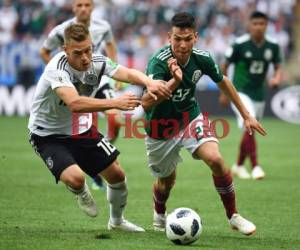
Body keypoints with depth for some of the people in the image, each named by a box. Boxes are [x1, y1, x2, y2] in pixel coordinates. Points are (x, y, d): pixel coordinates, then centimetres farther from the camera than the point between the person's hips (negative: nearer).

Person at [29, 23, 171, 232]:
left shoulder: (96, 62, -13)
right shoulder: (57, 69, -32)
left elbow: (127, 73, -26)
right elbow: (75, 103, -48)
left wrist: (149, 82, -49)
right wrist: (115, 103, -56)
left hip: (82, 130, 6)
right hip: (48, 135, -6)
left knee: (117, 175, 6)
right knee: (75, 177, -29)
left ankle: (117, 220, 36)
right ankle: (82, 193, 12)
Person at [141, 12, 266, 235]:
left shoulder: (202, 59, -15)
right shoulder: (158, 62, -30)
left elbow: (223, 82, 6)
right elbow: (146, 102, -42)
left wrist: (246, 115, 10)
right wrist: (175, 81, -55)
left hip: (190, 116, 2)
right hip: (161, 126, -2)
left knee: (215, 159, -21)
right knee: (167, 179, 12)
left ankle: (234, 216, -5)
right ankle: (159, 215, 47)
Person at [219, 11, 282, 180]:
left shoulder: (273, 46, -2)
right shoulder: (240, 44, -12)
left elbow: (278, 67, 7)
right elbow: (225, 66, -2)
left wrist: (277, 78, -17)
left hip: (259, 94, 5)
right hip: (240, 93, -5)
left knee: (250, 132, 12)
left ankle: (239, 166, 30)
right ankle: (255, 166, -22)